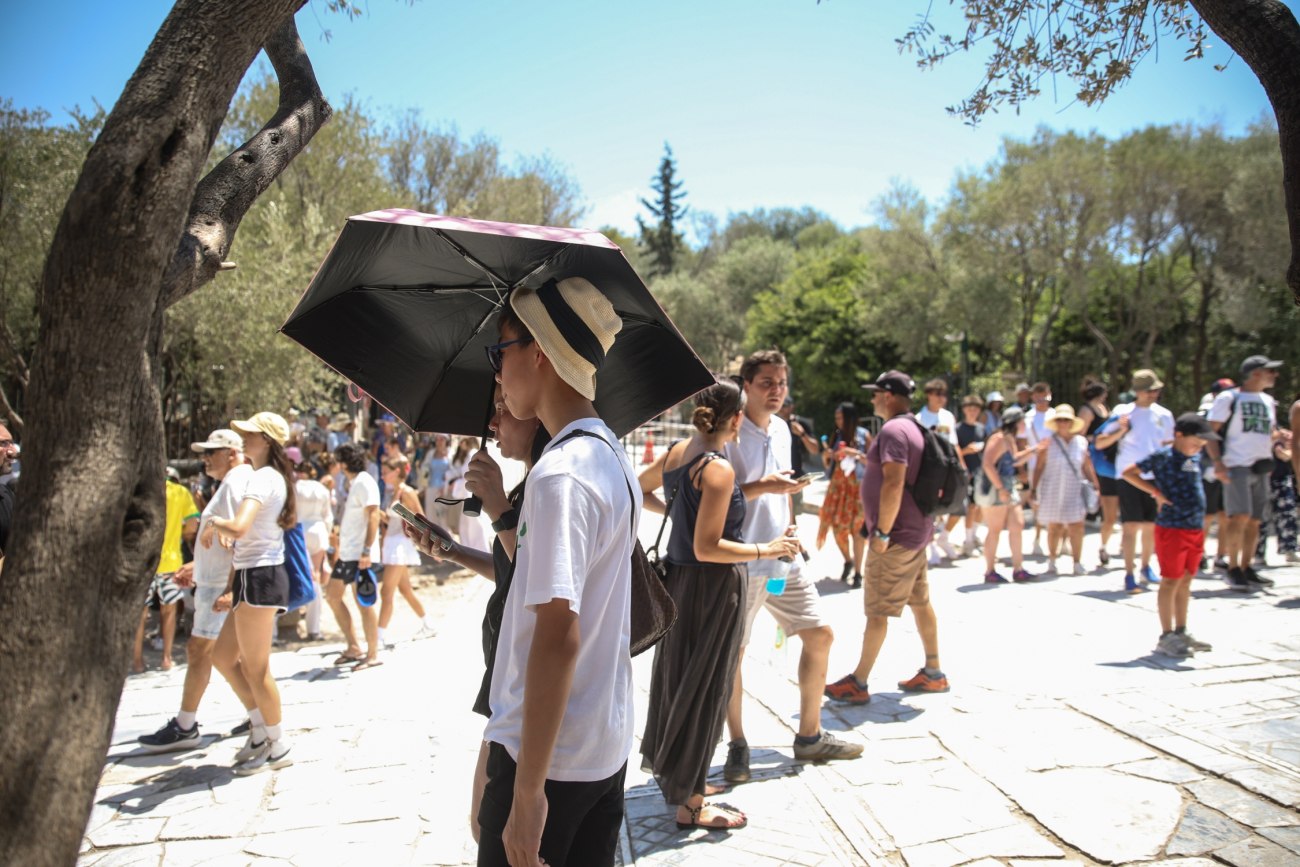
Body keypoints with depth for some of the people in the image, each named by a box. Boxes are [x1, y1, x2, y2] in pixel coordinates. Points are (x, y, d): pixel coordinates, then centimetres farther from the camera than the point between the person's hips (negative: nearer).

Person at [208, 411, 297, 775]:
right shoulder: (268, 477, 17)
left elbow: (239, 528, -32)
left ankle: (278, 747, 14)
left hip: (260, 578, -10)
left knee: (255, 668, 1)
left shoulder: (263, 478, -15)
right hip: (252, 577, 10)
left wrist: (214, 523, -10)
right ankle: (261, 730, 26)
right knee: (223, 657, 17)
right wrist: (231, 588, 18)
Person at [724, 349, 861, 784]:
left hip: (782, 557, 8)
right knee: (732, 652, 3)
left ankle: (809, 736, 26)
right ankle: (737, 745, 21)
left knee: (819, 635, 11)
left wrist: (789, 527, 15)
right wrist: (761, 486, -27)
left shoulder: (781, 429, 11)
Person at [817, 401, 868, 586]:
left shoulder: (863, 435, -3)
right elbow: (826, 465, 13)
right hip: (837, 485, 4)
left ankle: (857, 572, 6)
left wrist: (857, 454, -19)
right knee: (836, 526, 2)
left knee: (857, 529, -2)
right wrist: (826, 455, -7)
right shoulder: (836, 436, 8)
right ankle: (847, 561, 27)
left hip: (858, 486, -4)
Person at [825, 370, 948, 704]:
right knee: (920, 602, 16)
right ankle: (933, 673, 25)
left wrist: (882, 532, -24)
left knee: (877, 611, -4)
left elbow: (894, 483, -27)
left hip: (897, 536, -10)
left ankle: (857, 683, 3)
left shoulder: (893, 430, -18)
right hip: (916, 530, 10)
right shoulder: (915, 428, 13)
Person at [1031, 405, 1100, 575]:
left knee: (1076, 528, -4)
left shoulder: (1081, 442, 5)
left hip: (1074, 491, 2)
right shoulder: (1049, 443, -3)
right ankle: (1052, 561, 19)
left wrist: (1095, 486, 8)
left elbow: (1087, 467, 10)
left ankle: (1077, 563, 5)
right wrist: (1034, 489, -5)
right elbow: (1039, 468, -2)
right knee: (1054, 528, 4)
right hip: (1052, 491, -1)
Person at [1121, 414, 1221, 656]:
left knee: (1185, 581, 14)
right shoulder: (1163, 456, -11)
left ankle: (1181, 633, 24)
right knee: (1171, 581, -3)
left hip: (1196, 528, 8)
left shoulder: (1195, 457, 11)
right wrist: (1158, 493, -15)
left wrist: (1202, 521, 17)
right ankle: (1166, 637, 4)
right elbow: (1128, 472, -12)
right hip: (1172, 529, -8)